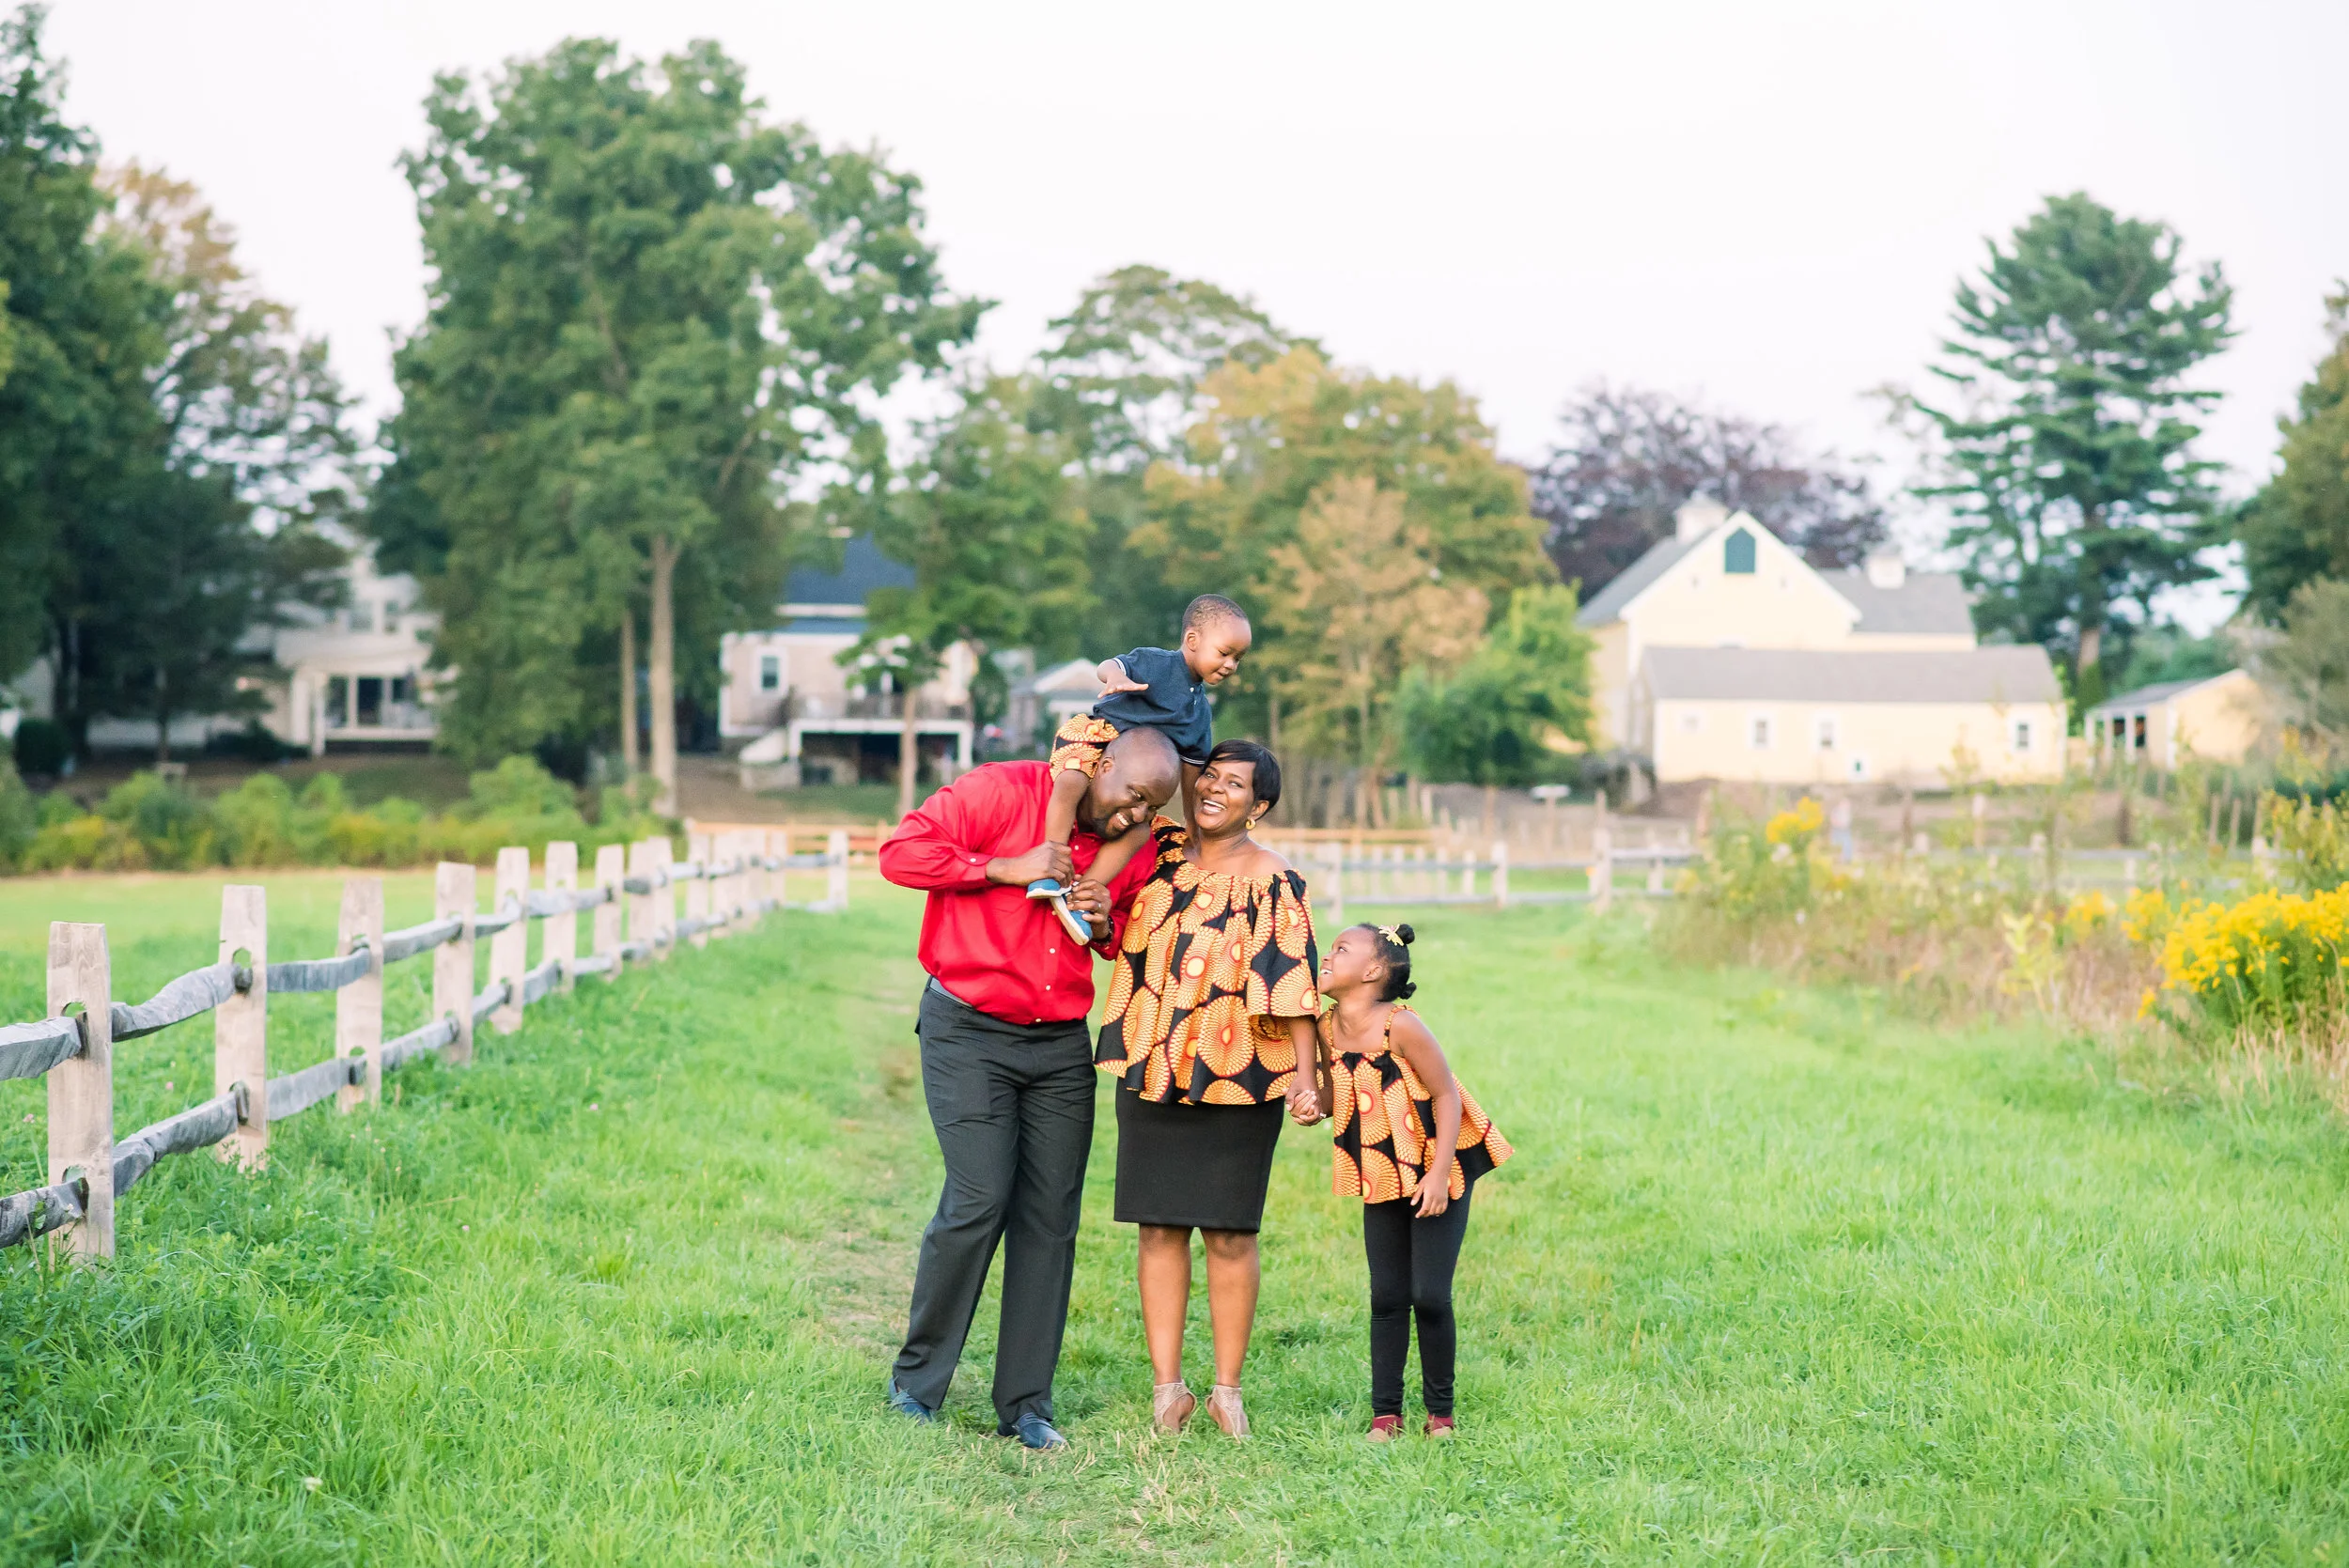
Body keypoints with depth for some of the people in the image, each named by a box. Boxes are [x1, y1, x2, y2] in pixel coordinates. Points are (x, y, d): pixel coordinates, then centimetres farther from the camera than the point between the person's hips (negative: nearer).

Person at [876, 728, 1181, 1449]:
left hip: (1061, 1043, 5)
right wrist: (1003, 868, -18)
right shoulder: (1000, 792, -9)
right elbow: (901, 851, -13)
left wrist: (1106, 924, -1)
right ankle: (916, 1382, 4)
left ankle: (1025, 1404, 10)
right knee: (979, 1201, -13)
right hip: (968, 1031, -5)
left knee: (1050, 1219, 1)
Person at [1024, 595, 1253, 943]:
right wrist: (1115, 675, -40)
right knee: (1070, 783, -37)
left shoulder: (1201, 715, 17)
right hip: (1093, 736, -6)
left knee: (1140, 830, -19)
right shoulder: (1153, 662, 0)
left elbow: (1192, 775, 22)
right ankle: (1052, 872, -36)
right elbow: (1108, 666, -14)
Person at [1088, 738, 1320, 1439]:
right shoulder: (1159, 849, 7)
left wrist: (1305, 1077, -16)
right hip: (1152, 1069, 4)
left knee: (1229, 1234, 2)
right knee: (1159, 1227, 5)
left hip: (1236, 1074, -4)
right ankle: (1167, 1385, 11)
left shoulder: (1273, 882, -5)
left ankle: (1227, 1388, 11)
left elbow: (1294, 986, -9)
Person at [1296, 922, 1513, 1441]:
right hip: (1382, 1176, 6)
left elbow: (1446, 1094, -19)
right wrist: (1315, 1104, -14)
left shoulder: (1400, 1026, -23)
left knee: (1430, 1296, -4)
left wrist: (1439, 1173, -21)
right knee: (1386, 1296, 7)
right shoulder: (1329, 1028, -4)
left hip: (1437, 1170, -6)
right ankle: (1385, 1411, 14)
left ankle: (1440, 1411, 12)